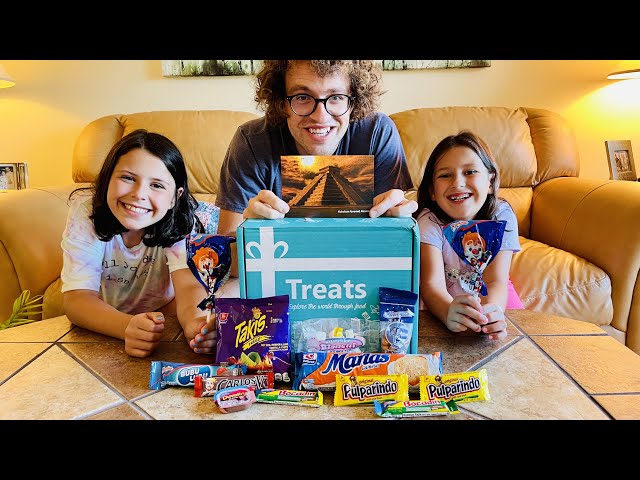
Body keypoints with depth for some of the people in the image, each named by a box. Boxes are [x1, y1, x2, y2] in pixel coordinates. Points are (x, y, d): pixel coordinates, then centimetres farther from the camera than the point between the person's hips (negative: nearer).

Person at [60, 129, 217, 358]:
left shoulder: (180, 220, -21)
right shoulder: (86, 210, -21)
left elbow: (188, 283, -33)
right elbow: (77, 296, -26)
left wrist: (194, 323, -57)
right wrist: (128, 326, -47)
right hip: (104, 328, -1)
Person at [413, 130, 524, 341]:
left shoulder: (501, 216, -16)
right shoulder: (429, 221, -20)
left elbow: (495, 281, -25)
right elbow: (432, 283, -31)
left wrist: (491, 311, -49)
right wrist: (449, 312, -55)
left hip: (491, 300, 2)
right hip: (444, 303, -1)